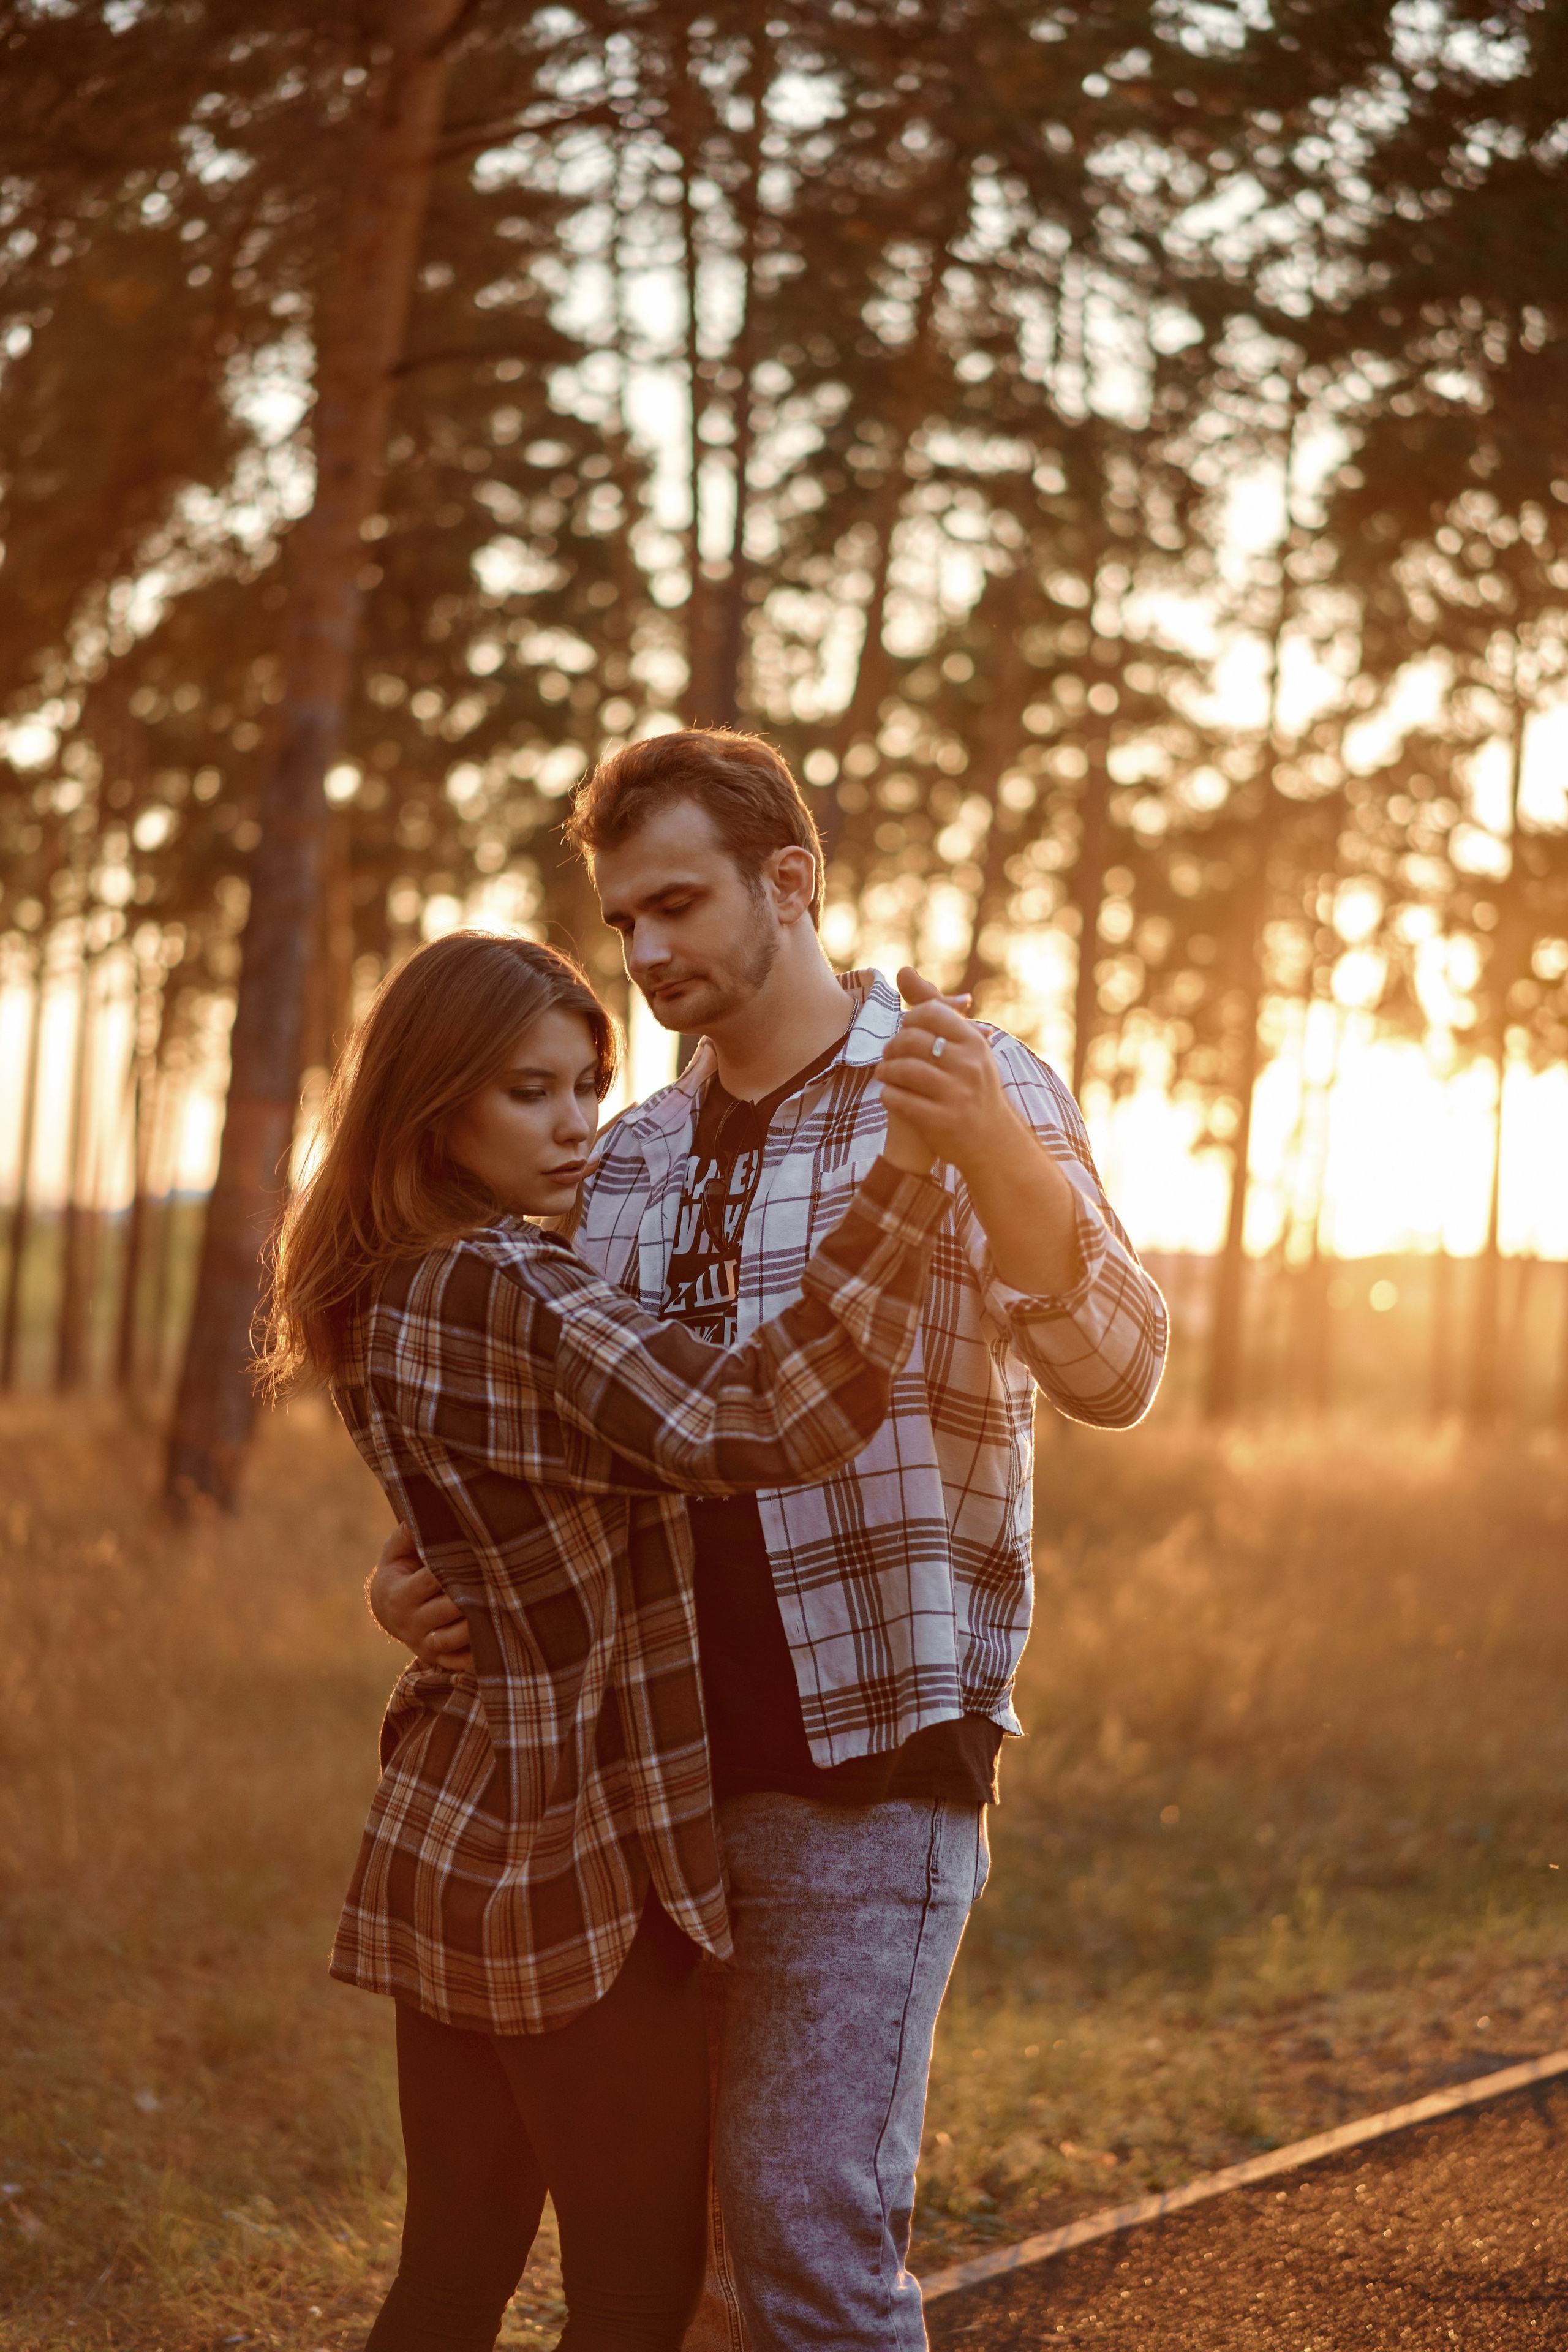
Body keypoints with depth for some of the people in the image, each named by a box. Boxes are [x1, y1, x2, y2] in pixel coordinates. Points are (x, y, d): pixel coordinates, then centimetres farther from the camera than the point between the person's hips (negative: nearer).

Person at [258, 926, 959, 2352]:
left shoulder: (391, 1296, 8)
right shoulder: (509, 1294, -21)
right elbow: (760, 1427, -35)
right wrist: (907, 1171, -37)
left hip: (448, 1841, 9)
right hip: (579, 1852, -9)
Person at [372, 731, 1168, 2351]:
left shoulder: (974, 1095, -3)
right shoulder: (626, 1159, 14)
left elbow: (1113, 1375, -17)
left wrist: (1002, 1159, -35)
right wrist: (421, 1565, -1)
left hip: (869, 1761, -6)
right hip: (658, 1766, 6)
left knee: (805, 2215, -12)